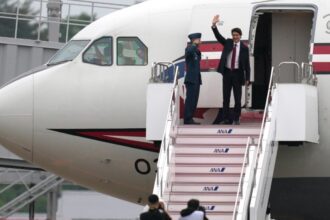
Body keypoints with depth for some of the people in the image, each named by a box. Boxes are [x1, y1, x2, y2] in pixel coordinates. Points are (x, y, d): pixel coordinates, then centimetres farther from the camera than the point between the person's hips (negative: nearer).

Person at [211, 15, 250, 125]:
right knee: (226, 98, 5)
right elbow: (218, 36, -6)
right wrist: (214, 25, -23)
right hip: (227, 72, 2)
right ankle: (226, 119, 8)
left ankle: (236, 119, 8)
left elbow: (247, 64, 0)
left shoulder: (244, 48, 1)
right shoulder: (228, 43, 7)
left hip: (237, 73, -2)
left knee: (238, 98, 1)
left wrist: (247, 78, -5)